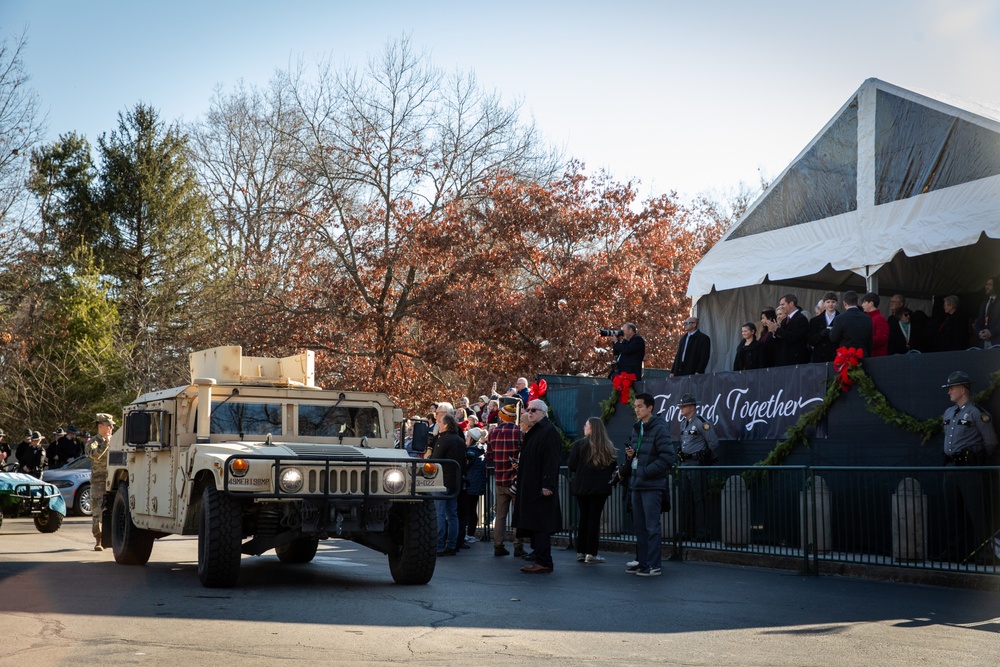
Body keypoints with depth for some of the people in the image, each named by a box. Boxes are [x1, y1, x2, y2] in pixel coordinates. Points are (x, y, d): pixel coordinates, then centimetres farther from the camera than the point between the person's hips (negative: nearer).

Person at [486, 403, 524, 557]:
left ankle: (498, 546, 10)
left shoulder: (493, 433, 1)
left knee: (500, 514, 10)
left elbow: (488, 456, 9)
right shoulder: (520, 432, -11)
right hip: (516, 479, -3)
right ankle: (518, 547, 3)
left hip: (499, 480, 3)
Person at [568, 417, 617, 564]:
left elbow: (571, 466, -8)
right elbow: (613, 467, 4)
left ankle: (581, 552, 14)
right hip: (601, 487, 0)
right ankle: (591, 553, 1)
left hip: (582, 486, 0)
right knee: (594, 518, 3)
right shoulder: (608, 447, -1)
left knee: (583, 518, 11)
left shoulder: (579, 444, -8)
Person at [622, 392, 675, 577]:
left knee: (652, 527, -4)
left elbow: (668, 457, -17)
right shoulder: (635, 429, 14)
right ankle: (641, 561, 22)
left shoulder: (659, 429, -11)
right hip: (637, 485, 8)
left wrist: (647, 471, -18)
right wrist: (629, 455, 1)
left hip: (652, 485, -8)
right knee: (639, 525, 13)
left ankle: (653, 565, 1)